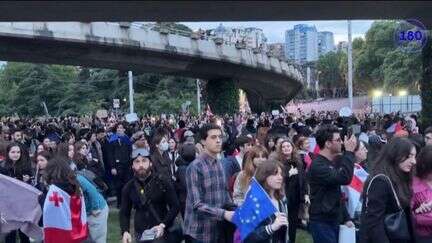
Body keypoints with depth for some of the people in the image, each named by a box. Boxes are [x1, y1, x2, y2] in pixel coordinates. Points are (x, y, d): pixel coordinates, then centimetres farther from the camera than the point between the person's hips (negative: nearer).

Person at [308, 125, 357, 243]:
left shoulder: (332, 163, 12)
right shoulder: (318, 165, -19)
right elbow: (344, 178, -31)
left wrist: (346, 218, 13)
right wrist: (349, 152, -23)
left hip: (334, 220, 9)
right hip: (321, 222, -9)